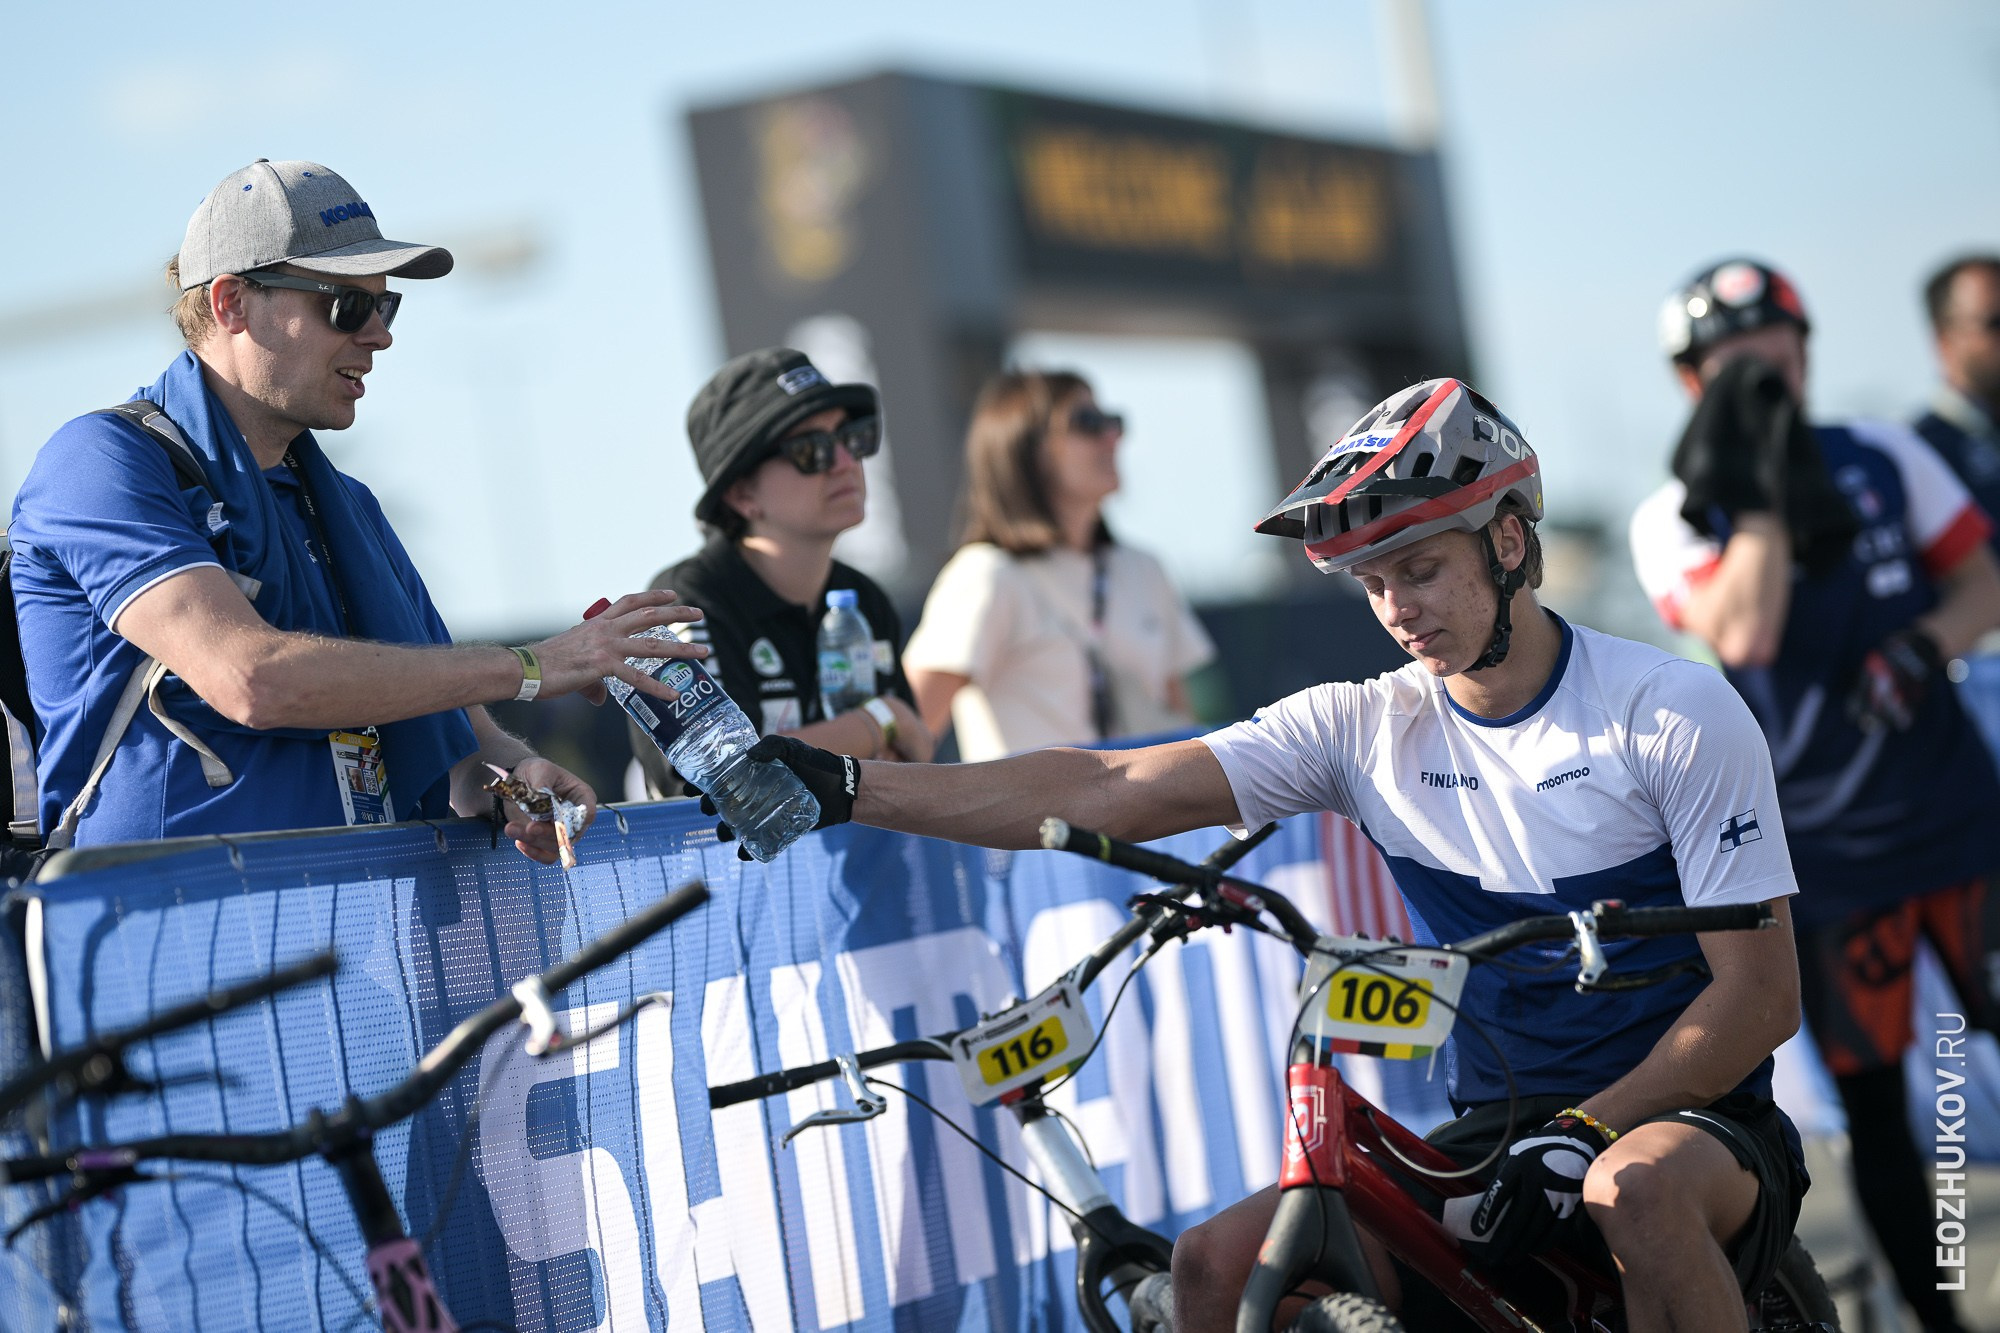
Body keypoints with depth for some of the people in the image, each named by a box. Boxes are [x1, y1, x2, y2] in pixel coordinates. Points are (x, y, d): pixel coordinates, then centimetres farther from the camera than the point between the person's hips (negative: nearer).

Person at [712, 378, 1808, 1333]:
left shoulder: (1676, 714, -9)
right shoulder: (1368, 727, 1)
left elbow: (1761, 993, -11)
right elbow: (1107, 793, -7)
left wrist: (1588, 1130, -23)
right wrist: (843, 786, -16)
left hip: (1689, 1121, -4)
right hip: (1495, 1138, 4)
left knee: (1636, 1187, -39)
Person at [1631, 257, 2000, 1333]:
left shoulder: (1883, 459, 3)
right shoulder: (1675, 519, -6)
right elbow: (1743, 636, -22)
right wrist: (1764, 486, -22)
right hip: (1828, 857, -2)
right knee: (1873, 1106, 2)